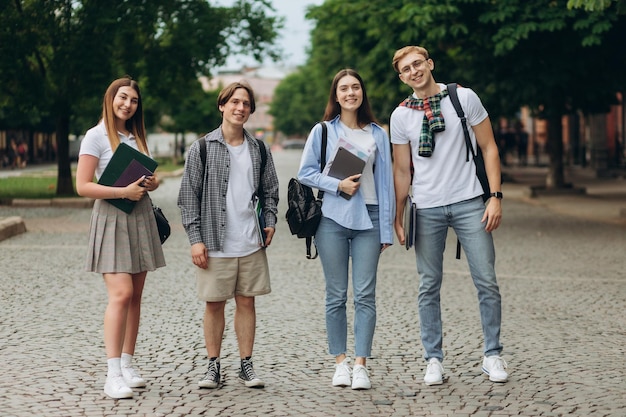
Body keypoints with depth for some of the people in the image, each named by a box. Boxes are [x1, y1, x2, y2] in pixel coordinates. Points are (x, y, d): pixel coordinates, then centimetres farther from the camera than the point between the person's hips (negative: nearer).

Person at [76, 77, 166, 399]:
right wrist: (123, 191, -20)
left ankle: (127, 365, 13)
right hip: (112, 218, -6)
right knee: (121, 294, -16)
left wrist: (150, 183, -3)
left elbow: (152, 178, 21)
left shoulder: (137, 136, 15)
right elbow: (83, 186, -11)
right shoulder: (96, 136, -5)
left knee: (135, 296, 6)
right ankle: (113, 376, -16)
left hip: (141, 218, 7)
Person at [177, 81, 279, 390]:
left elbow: (270, 190, 19)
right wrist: (196, 239, -7)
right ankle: (213, 367, 15)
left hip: (251, 244, 3)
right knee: (214, 304, 4)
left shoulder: (259, 149, 9)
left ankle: (246, 366, 16)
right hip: (215, 244, -2)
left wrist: (270, 221, 3)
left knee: (246, 302, 7)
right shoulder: (201, 149, -1)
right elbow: (189, 197, -2)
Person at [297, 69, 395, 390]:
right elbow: (305, 173, 4)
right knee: (336, 295, 3)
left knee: (365, 294, -4)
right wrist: (338, 185, -11)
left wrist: (387, 228, 4)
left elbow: (385, 181, 9)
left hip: (368, 219, 1)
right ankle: (340, 362, 12)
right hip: (332, 219, -1)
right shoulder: (322, 131, 5)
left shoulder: (377, 134, 9)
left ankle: (360, 364, 0)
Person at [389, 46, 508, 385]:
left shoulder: (464, 98, 1)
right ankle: (433, 360, 13)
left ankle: (492, 356, 12)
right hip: (427, 210, 1)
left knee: (487, 281, -1)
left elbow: (488, 147, 3)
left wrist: (495, 196, -5)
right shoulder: (401, 115, 5)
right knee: (429, 287, 4)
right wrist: (397, 217, 7)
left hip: (469, 203, -1)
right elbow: (402, 170, 11)